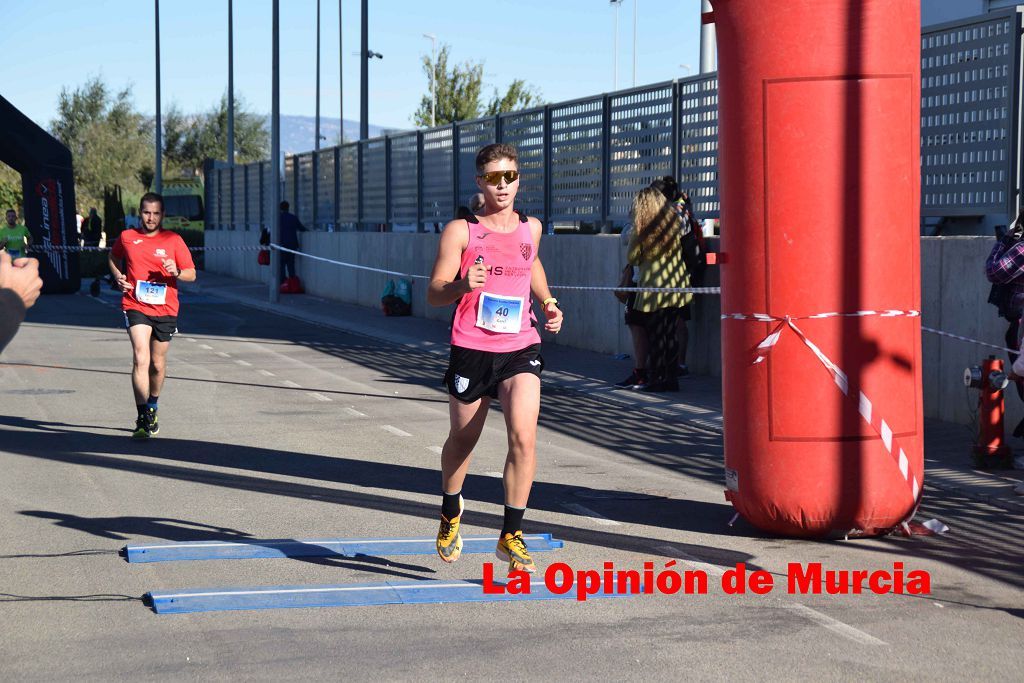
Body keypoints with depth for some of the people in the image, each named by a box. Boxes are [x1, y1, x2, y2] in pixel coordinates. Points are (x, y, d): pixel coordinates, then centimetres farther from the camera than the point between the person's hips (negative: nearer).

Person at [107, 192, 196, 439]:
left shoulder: (173, 240, 0)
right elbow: (112, 258, 24)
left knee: (158, 364, 12)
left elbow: (191, 274, 2)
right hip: (136, 307, -1)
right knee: (141, 358, -19)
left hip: (165, 309, 1)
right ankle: (142, 419, -20)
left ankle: (152, 409, 37)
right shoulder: (127, 237, 3)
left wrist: (176, 273, -20)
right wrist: (118, 276, 4)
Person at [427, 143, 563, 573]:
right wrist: (463, 285, -28)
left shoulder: (531, 228, 8)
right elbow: (433, 293, -8)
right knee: (462, 440, 14)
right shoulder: (460, 231, -5)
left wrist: (547, 302, 15)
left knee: (523, 436, -16)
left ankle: (510, 536, -6)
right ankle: (450, 513, 42)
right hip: (471, 349, -2)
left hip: (521, 348, 2)